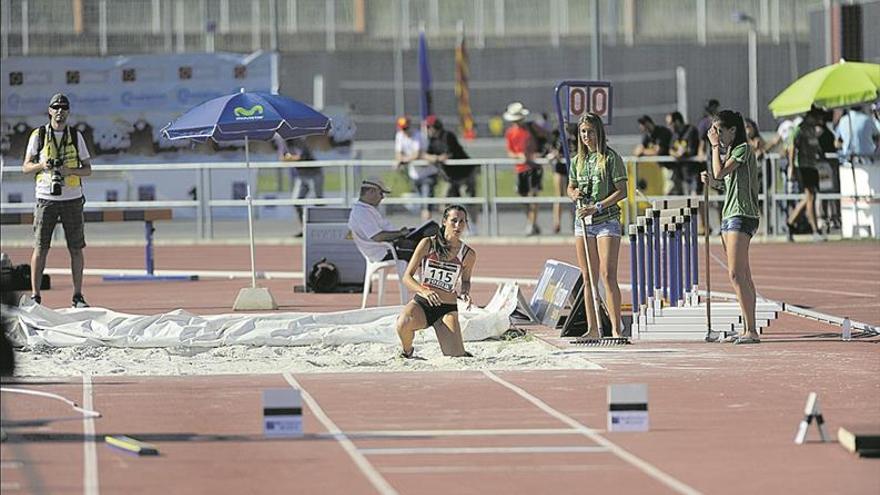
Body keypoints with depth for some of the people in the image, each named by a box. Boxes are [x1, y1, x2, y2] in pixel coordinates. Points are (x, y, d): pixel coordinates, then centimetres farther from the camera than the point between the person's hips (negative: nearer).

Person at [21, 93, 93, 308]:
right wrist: (42, 165, -17)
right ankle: (35, 296, 0)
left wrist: (70, 170, -13)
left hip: (72, 199, 1)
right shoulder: (38, 135, 3)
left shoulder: (76, 136, 7)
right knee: (40, 248, -4)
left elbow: (88, 169, 8)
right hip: (46, 198, -1)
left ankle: (78, 296, 9)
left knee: (76, 249, 2)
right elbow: (26, 167, 5)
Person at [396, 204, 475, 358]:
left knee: (456, 357, -16)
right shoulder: (428, 244, -6)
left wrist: (464, 293, -5)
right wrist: (425, 291, -26)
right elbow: (407, 277, -6)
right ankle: (407, 352, -3)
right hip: (421, 304, -1)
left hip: (447, 310, 1)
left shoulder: (468, 254, -1)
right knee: (404, 324, -36)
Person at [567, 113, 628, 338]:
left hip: (606, 220, -6)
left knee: (608, 275, -13)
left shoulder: (611, 158, -5)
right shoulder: (578, 160, 11)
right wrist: (574, 194, -2)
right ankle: (593, 329, 8)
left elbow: (622, 192, -8)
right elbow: (570, 187, 22)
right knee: (588, 278, 5)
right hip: (583, 222, 6)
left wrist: (597, 207, -17)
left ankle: (616, 328, -14)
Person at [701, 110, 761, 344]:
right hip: (729, 215, 10)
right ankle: (748, 330, 11)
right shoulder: (730, 152, 20)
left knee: (736, 274, -16)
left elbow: (720, 172, -17)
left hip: (742, 215, -10)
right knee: (743, 276, 9)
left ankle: (751, 331, -19)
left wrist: (716, 146, -8)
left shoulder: (743, 149, -8)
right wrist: (711, 182, 6)